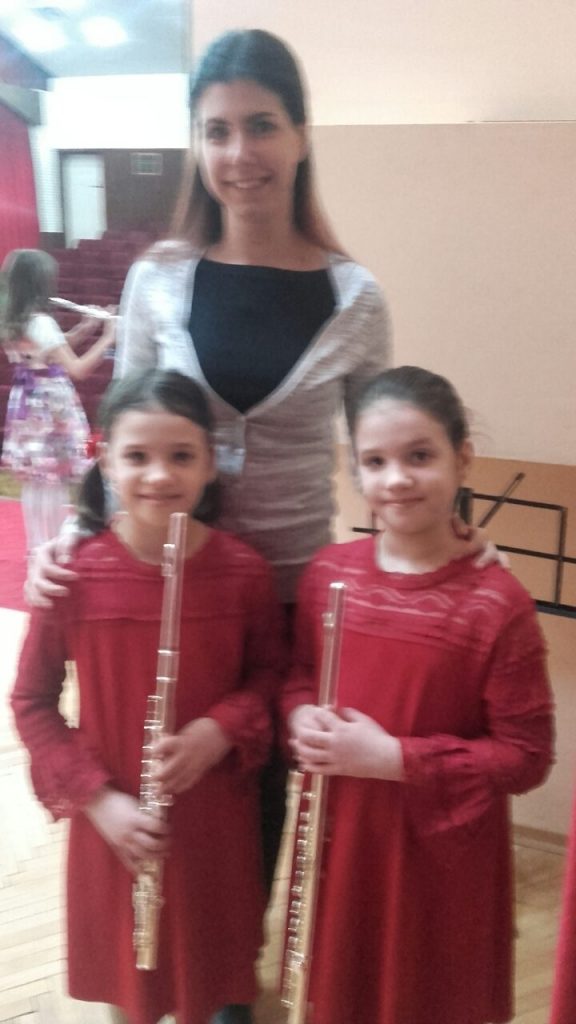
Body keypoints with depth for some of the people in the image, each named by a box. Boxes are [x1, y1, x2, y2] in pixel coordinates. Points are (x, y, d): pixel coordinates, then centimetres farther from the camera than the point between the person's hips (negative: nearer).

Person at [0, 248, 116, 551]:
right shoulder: (40, 322, -18)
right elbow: (76, 369, -25)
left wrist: (82, 330, 13)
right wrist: (108, 337, -18)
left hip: (27, 410, 9)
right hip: (51, 411, -9)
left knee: (35, 484, 15)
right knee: (53, 485, -1)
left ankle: (37, 547, 24)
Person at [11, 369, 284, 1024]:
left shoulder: (244, 571, -14)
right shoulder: (74, 573, -16)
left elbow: (268, 672, 1)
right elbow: (32, 702, -6)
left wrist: (219, 729, -18)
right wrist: (98, 798, -13)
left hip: (217, 817, 1)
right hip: (114, 824, 0)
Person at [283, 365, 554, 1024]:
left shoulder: (497, 604, -20)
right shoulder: (328, 574, -5)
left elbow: (526, 757, -16)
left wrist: (394, 758, -23)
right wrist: (302, 717, -12)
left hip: (440, 859, -4)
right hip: (338, 841, 4)